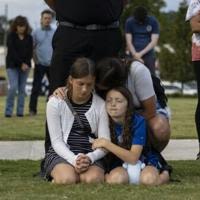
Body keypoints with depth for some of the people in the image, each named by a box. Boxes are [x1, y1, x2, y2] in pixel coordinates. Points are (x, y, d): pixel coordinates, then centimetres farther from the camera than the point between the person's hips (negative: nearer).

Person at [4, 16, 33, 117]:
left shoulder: (29, 37, 7)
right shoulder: (11, 36, -2)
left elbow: (30, 52, 4)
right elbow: (12, 51, -9)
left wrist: (26, 63, -12)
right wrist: (21, 63, -16)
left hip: (25, 65, 3)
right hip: (12, 65, -3)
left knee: (22, 89, 2)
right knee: (13, 87, -14)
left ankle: (20, 111, 5)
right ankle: (8, 111, -7)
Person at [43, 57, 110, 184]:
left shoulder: (100, 105, 2)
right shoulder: (55, 102, -2)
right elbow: (56, 140, -4)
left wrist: (90, 158, -22)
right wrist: (74, 160, -22)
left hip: (90, 156, 1)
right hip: (62, 154, -1)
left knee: (93, 179, -33)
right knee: (67, 179, -34)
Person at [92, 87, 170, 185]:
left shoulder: (138, 122, -19)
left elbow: (133, 158, -24)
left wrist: (106, 144, -29)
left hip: (145, 161, -1)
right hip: (121, 165, 1)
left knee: (149, 179, -35)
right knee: (115, 178, -36)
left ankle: (164, 174, -3)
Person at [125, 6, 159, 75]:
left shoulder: (153, 21, -4)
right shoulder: (129, 22, -3)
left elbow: (154, 42, -7)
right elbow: (129, 42, -4)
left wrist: (141, 53, -16)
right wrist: (135, 55, -17)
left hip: (149, 56, 0)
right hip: (134, 56, 0)